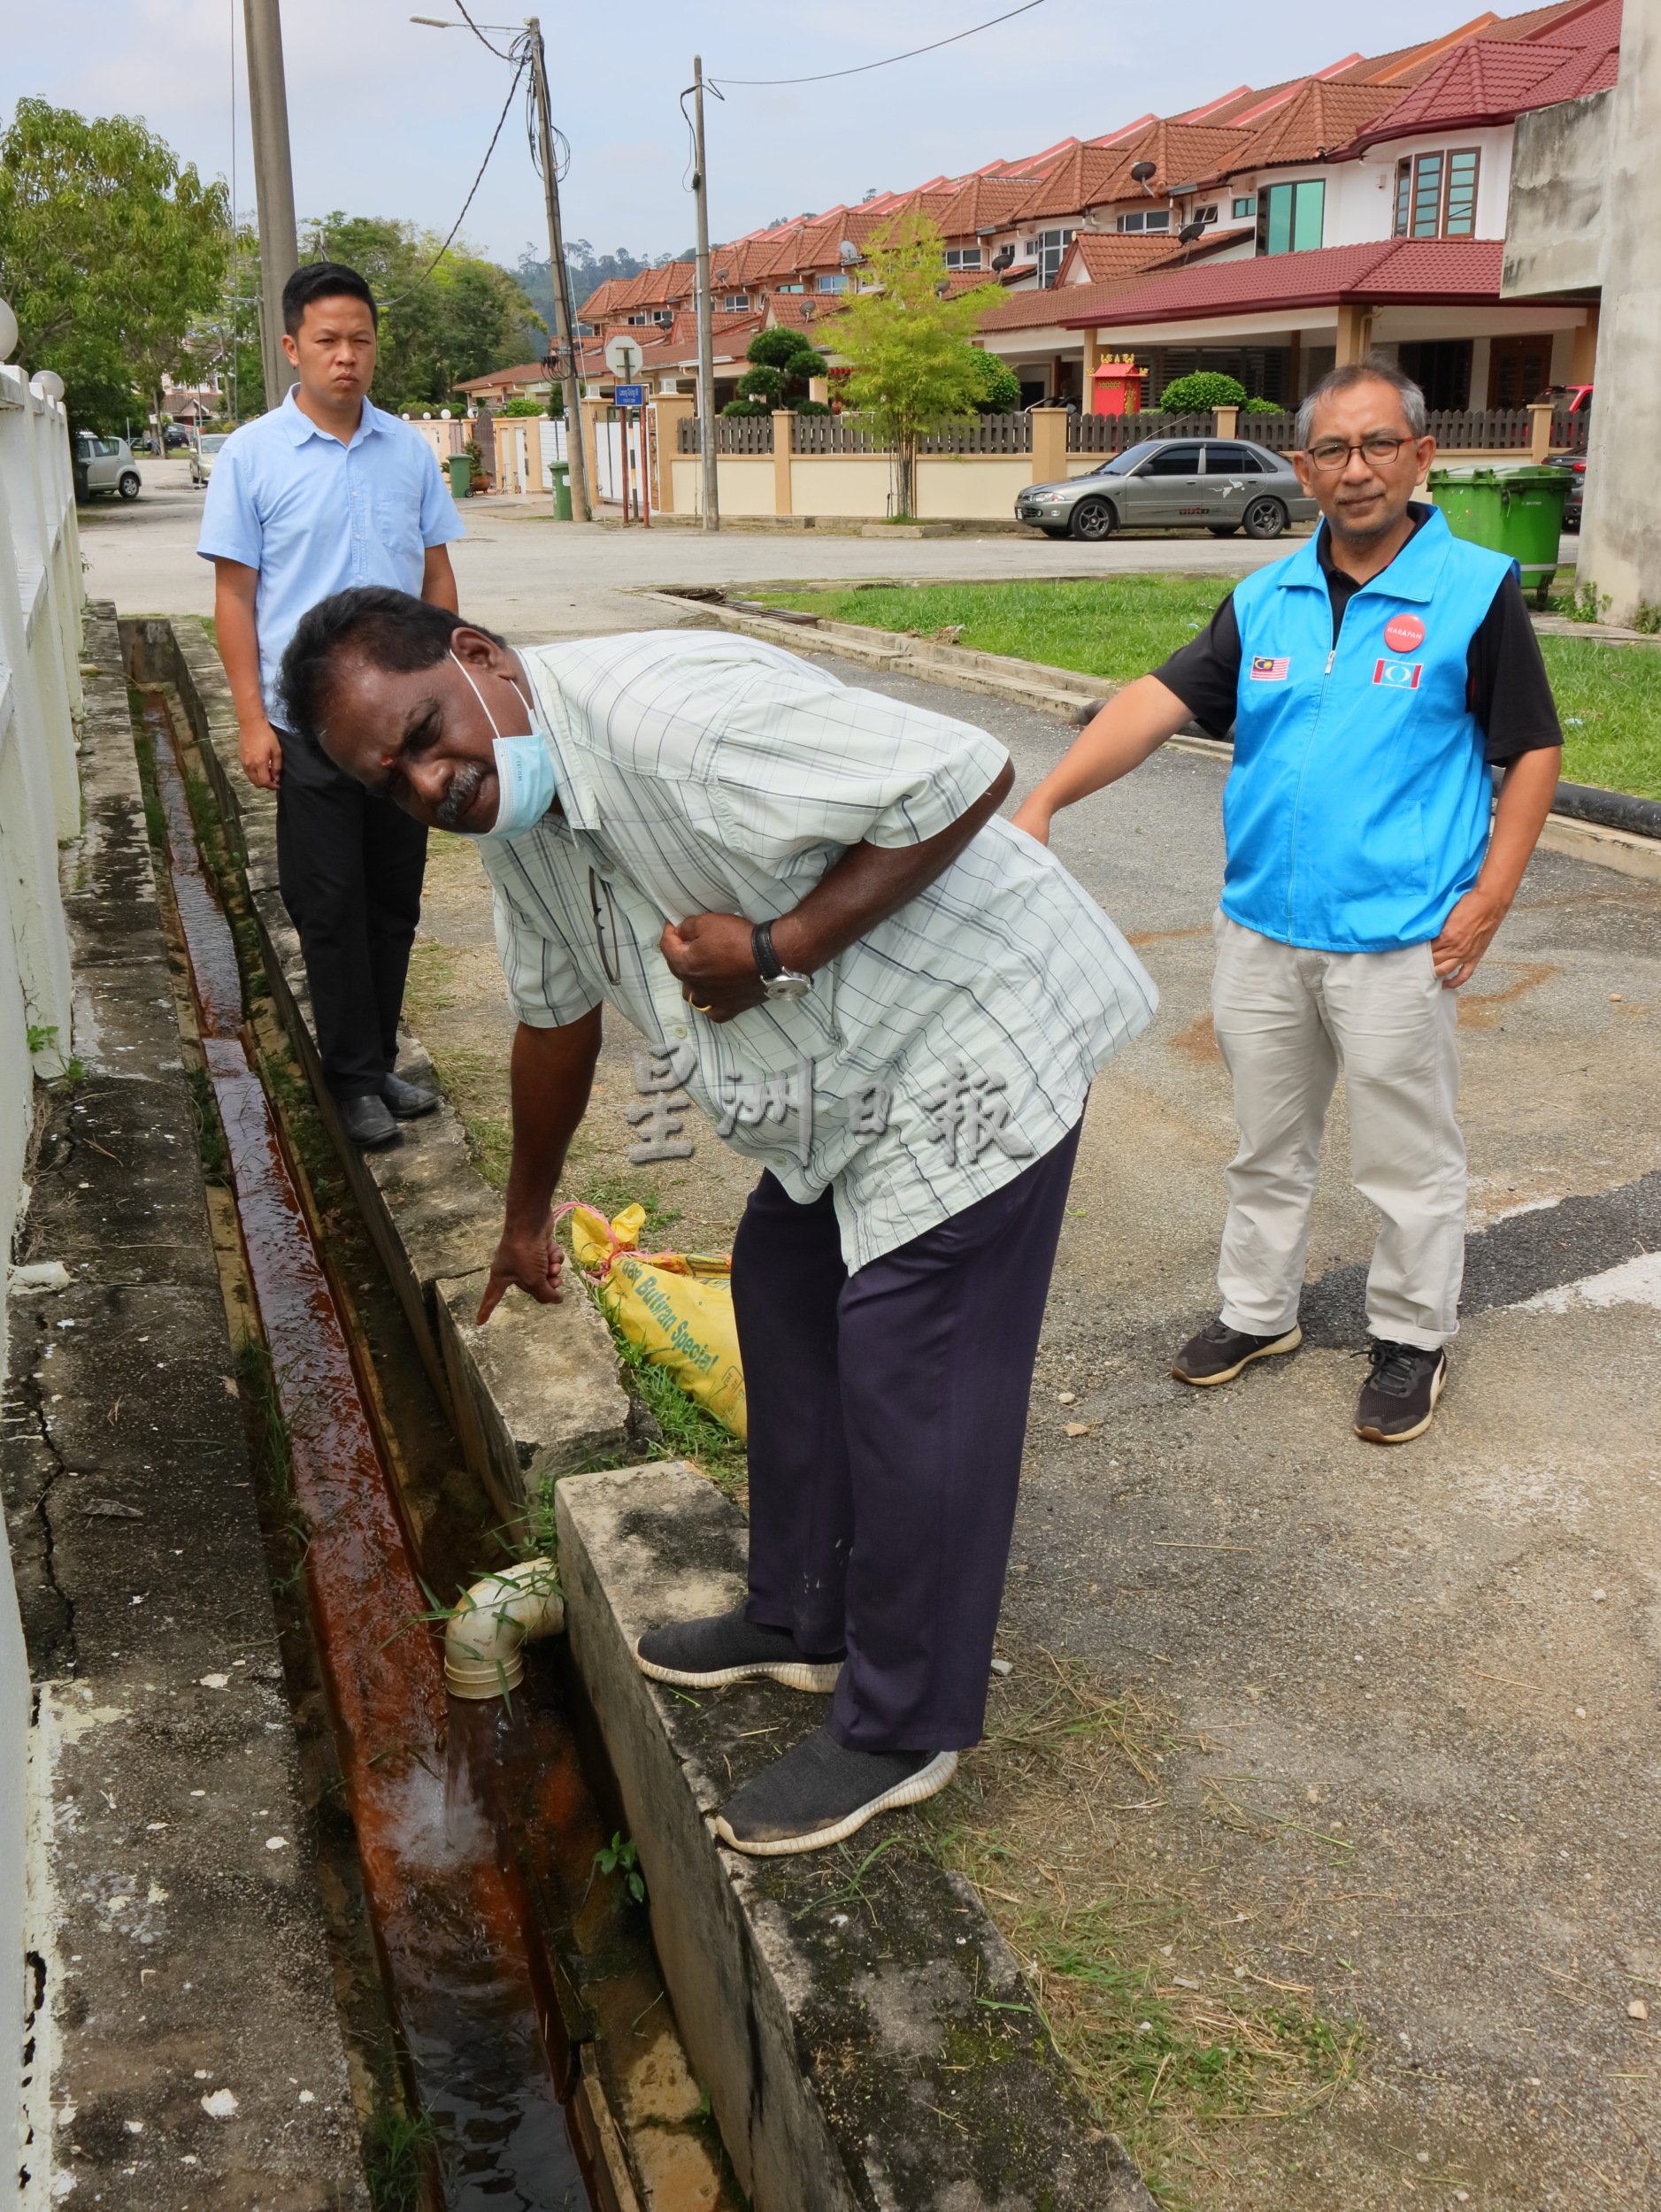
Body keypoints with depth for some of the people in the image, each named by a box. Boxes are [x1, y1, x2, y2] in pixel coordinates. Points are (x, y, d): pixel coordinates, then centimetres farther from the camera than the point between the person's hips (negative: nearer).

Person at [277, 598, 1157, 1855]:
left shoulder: (670, 715, -30)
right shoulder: (510, 815, 2)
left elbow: (965, 775, -29)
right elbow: (557, 1015, 19)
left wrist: (778, 949, -29)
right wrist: (529, 1214, 30)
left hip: (978, 1046, -10)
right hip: (846, 1081, 10)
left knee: (905, 1374, -6)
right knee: (784, 1291, 19)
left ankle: (903, 1732, 11)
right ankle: (804, 1620, 37)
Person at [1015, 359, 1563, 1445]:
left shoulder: (1477, 591, -6)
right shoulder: (1266, 601, 6)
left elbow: (1534, 750, -3)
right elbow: (1161, 700, -3)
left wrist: (1490, 898, -11)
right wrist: (1048, 798, -16)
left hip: (1397, 942, -4)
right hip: (1262, 931, 5)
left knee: (1408, 1155, 8)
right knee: (1268, 1143, 18)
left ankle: (1414, 1336, 26)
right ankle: (1261, 1309, 36)